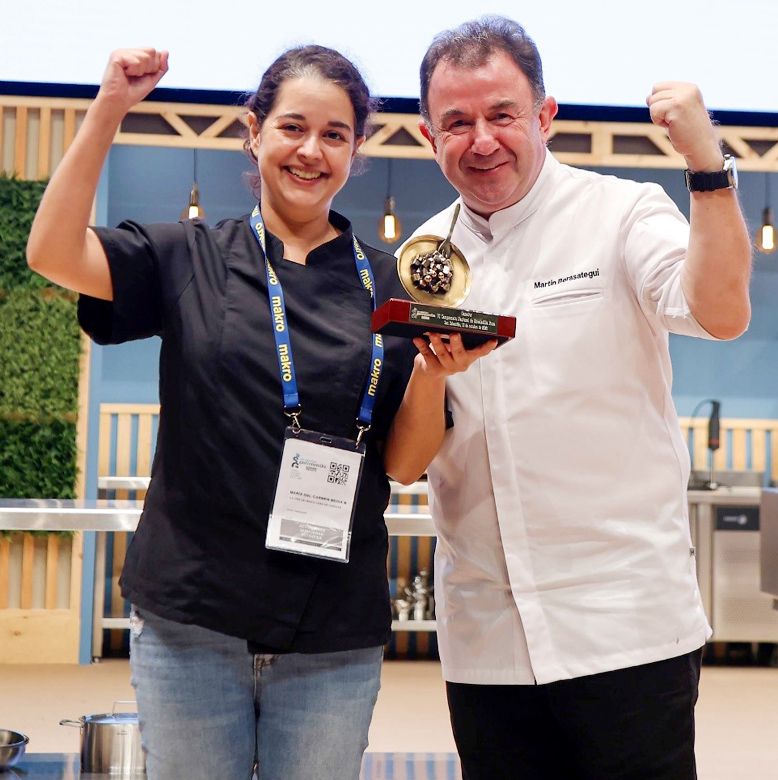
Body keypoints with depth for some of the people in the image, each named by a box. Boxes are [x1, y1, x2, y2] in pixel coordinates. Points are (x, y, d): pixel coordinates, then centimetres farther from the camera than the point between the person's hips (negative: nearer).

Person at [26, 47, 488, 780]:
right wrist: (109, 108, -13)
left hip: (334, 638, 1)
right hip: (191, 622, -1)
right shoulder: (191, 257, 3)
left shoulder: (388, 285, 5)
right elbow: (54, 253, -11)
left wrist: (432, 373, -15)